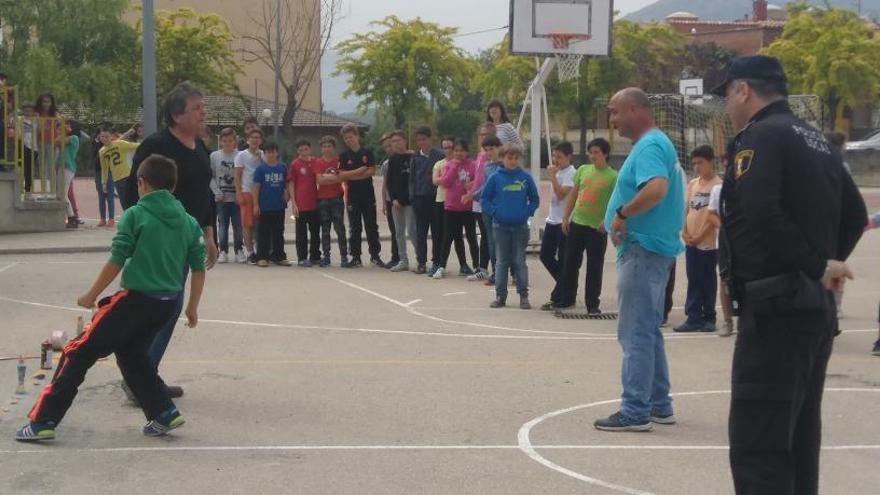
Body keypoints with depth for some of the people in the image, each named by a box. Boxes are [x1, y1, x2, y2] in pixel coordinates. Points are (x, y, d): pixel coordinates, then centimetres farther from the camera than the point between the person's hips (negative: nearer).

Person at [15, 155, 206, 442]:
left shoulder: (135, 215, -7)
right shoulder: (188, 221, 8)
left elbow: (116, 261, -10)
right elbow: (199, 268, 9)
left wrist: (92, 296, 0)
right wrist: (192, 307, 19)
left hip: (135, 299, -6)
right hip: (168, 304, 6)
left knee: (79, 353, 2)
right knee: (132, 354, 26)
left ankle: (43, 420, 0)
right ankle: (163, 414, 17)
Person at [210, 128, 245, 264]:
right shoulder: (214, 156, 3)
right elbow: (211, 176, 3)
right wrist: (217, 192, -6)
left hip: (237, 197, -1)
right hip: (221, 197, 1)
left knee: (238, 225, 3)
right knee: (222, 225, 5)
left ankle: (239, 251, 11)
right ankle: (223, 251, 11)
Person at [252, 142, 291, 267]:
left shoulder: (283, 168, 4)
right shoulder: (260, 169, -4)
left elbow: (286, 185, 14)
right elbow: (256, 187, -4)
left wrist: (287, 196, -1)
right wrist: (256, 204, -8)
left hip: (279, 206, 3)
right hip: (264, 207, -3)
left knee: (278, 233, 11)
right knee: (263, 233, 2)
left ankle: (279, 256, 18)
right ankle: (262, 257, 7)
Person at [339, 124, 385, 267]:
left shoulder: (367, 152, 3)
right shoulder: (344, 156, 4)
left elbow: (372, 171, -7)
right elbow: (341, 175, -5)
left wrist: (352, 175, -10)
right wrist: (359, 171, -13)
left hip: (368, 194, 0)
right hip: (353, 195, 1)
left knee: (372, 226, 2)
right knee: (354, 228, 3)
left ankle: (375, 256, 8)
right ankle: (356, 257, 8)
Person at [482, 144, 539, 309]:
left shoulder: (525, 177, -1)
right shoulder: (495, 178, -2)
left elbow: (535, 199, 7)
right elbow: (485, 199, 2)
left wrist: (528, 212, -7)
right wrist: (494, 212, -10)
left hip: (520, 226, 0)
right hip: (500, 226, 0)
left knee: (520, 262, 4)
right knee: (501, 262, 8)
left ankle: (524, 296, 10)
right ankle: (500, 296, 14)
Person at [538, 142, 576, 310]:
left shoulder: (571, 173, -13)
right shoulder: (557, 171, 13)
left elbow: (561, 194, -22)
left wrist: (552, 176, -19)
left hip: (564, 222, -9)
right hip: (552, 220, 9)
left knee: (563, 260, -2)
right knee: (545, 256, 10)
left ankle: (558, 297, 3)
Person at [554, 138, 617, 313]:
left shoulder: (612, 177, -5)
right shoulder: (583, 170, 8)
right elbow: (573, 194, 13)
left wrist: (606, 220, -21)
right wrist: (565, 217, 9)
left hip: (597, 228, -4)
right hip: (576, 224, 4)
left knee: (594, 268, 2)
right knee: (570, 264, 10)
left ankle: (593, 305, 11)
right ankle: (563, 299, 21)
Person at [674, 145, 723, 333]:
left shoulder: (717, 184, -7)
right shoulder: (692, 183, 11)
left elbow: (715, 215, -12)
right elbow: (686, 210, 13)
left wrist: (699, 236, -13)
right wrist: (684, 232, -1)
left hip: (708, 242, -6)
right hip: (691, 242, 6)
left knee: (707, 282, 1)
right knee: (693, 281, 6)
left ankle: (708, 319, 9)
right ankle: (694, 318, 9)